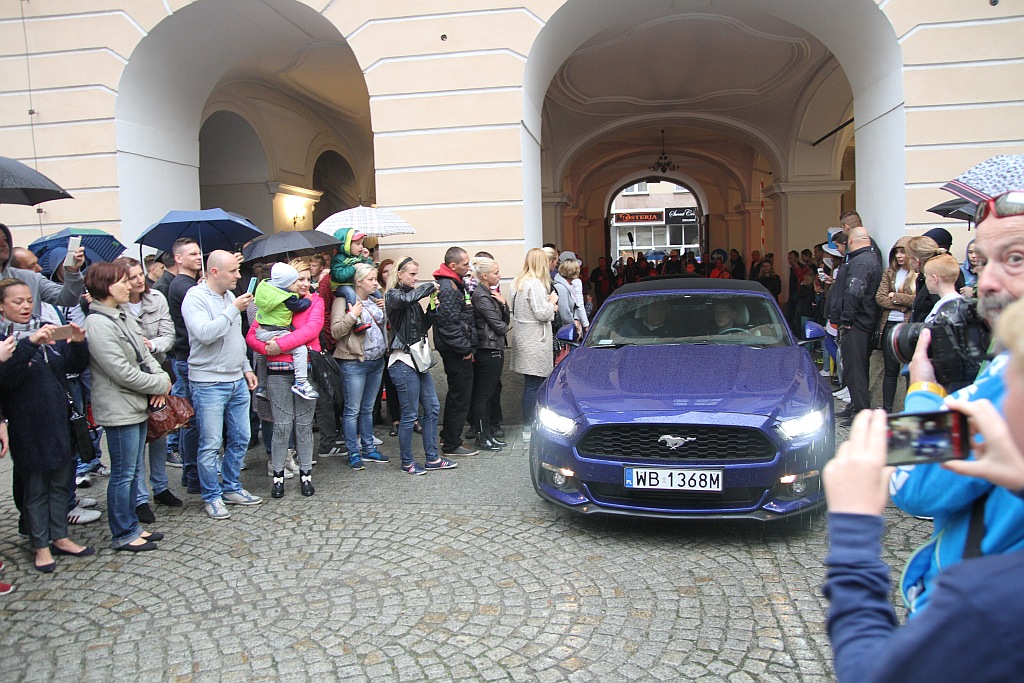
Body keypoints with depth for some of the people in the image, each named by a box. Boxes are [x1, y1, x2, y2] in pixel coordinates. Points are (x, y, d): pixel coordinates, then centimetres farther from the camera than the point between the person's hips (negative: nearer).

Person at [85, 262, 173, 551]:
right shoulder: (98, 324, -19)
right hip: (119, 410, -9)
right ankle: (124, 535, 16)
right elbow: (123, 372, -22)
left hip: (137, 406, 9)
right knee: (123, 474, 2)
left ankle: (133, 526, 29)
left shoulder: (124, 316, 9)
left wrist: (161, 377, -7)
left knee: (135, 470, 17)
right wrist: (161, 385, -12)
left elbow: (144, 354, 12)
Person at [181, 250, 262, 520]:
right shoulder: (195, 298, -11)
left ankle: (231, 488, 28)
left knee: (240, 439, 13)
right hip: (209, 383, -8)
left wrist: (246, 368, 18)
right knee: (211, 444, 0)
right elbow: (205, 333, -27)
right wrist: (233, 310, -20)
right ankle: (211, 496, 15)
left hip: (237, 381, 8)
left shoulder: (230, 296, 12)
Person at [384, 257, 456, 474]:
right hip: (403, 361, -8)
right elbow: (406, 299, -31)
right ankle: (407, 462, 12)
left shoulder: (412, 296, 16)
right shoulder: (393, 295, -7)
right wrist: (429, 287, -17)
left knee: (432, 408, 10)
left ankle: (432, 458, 19)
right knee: (409, 414, -1)